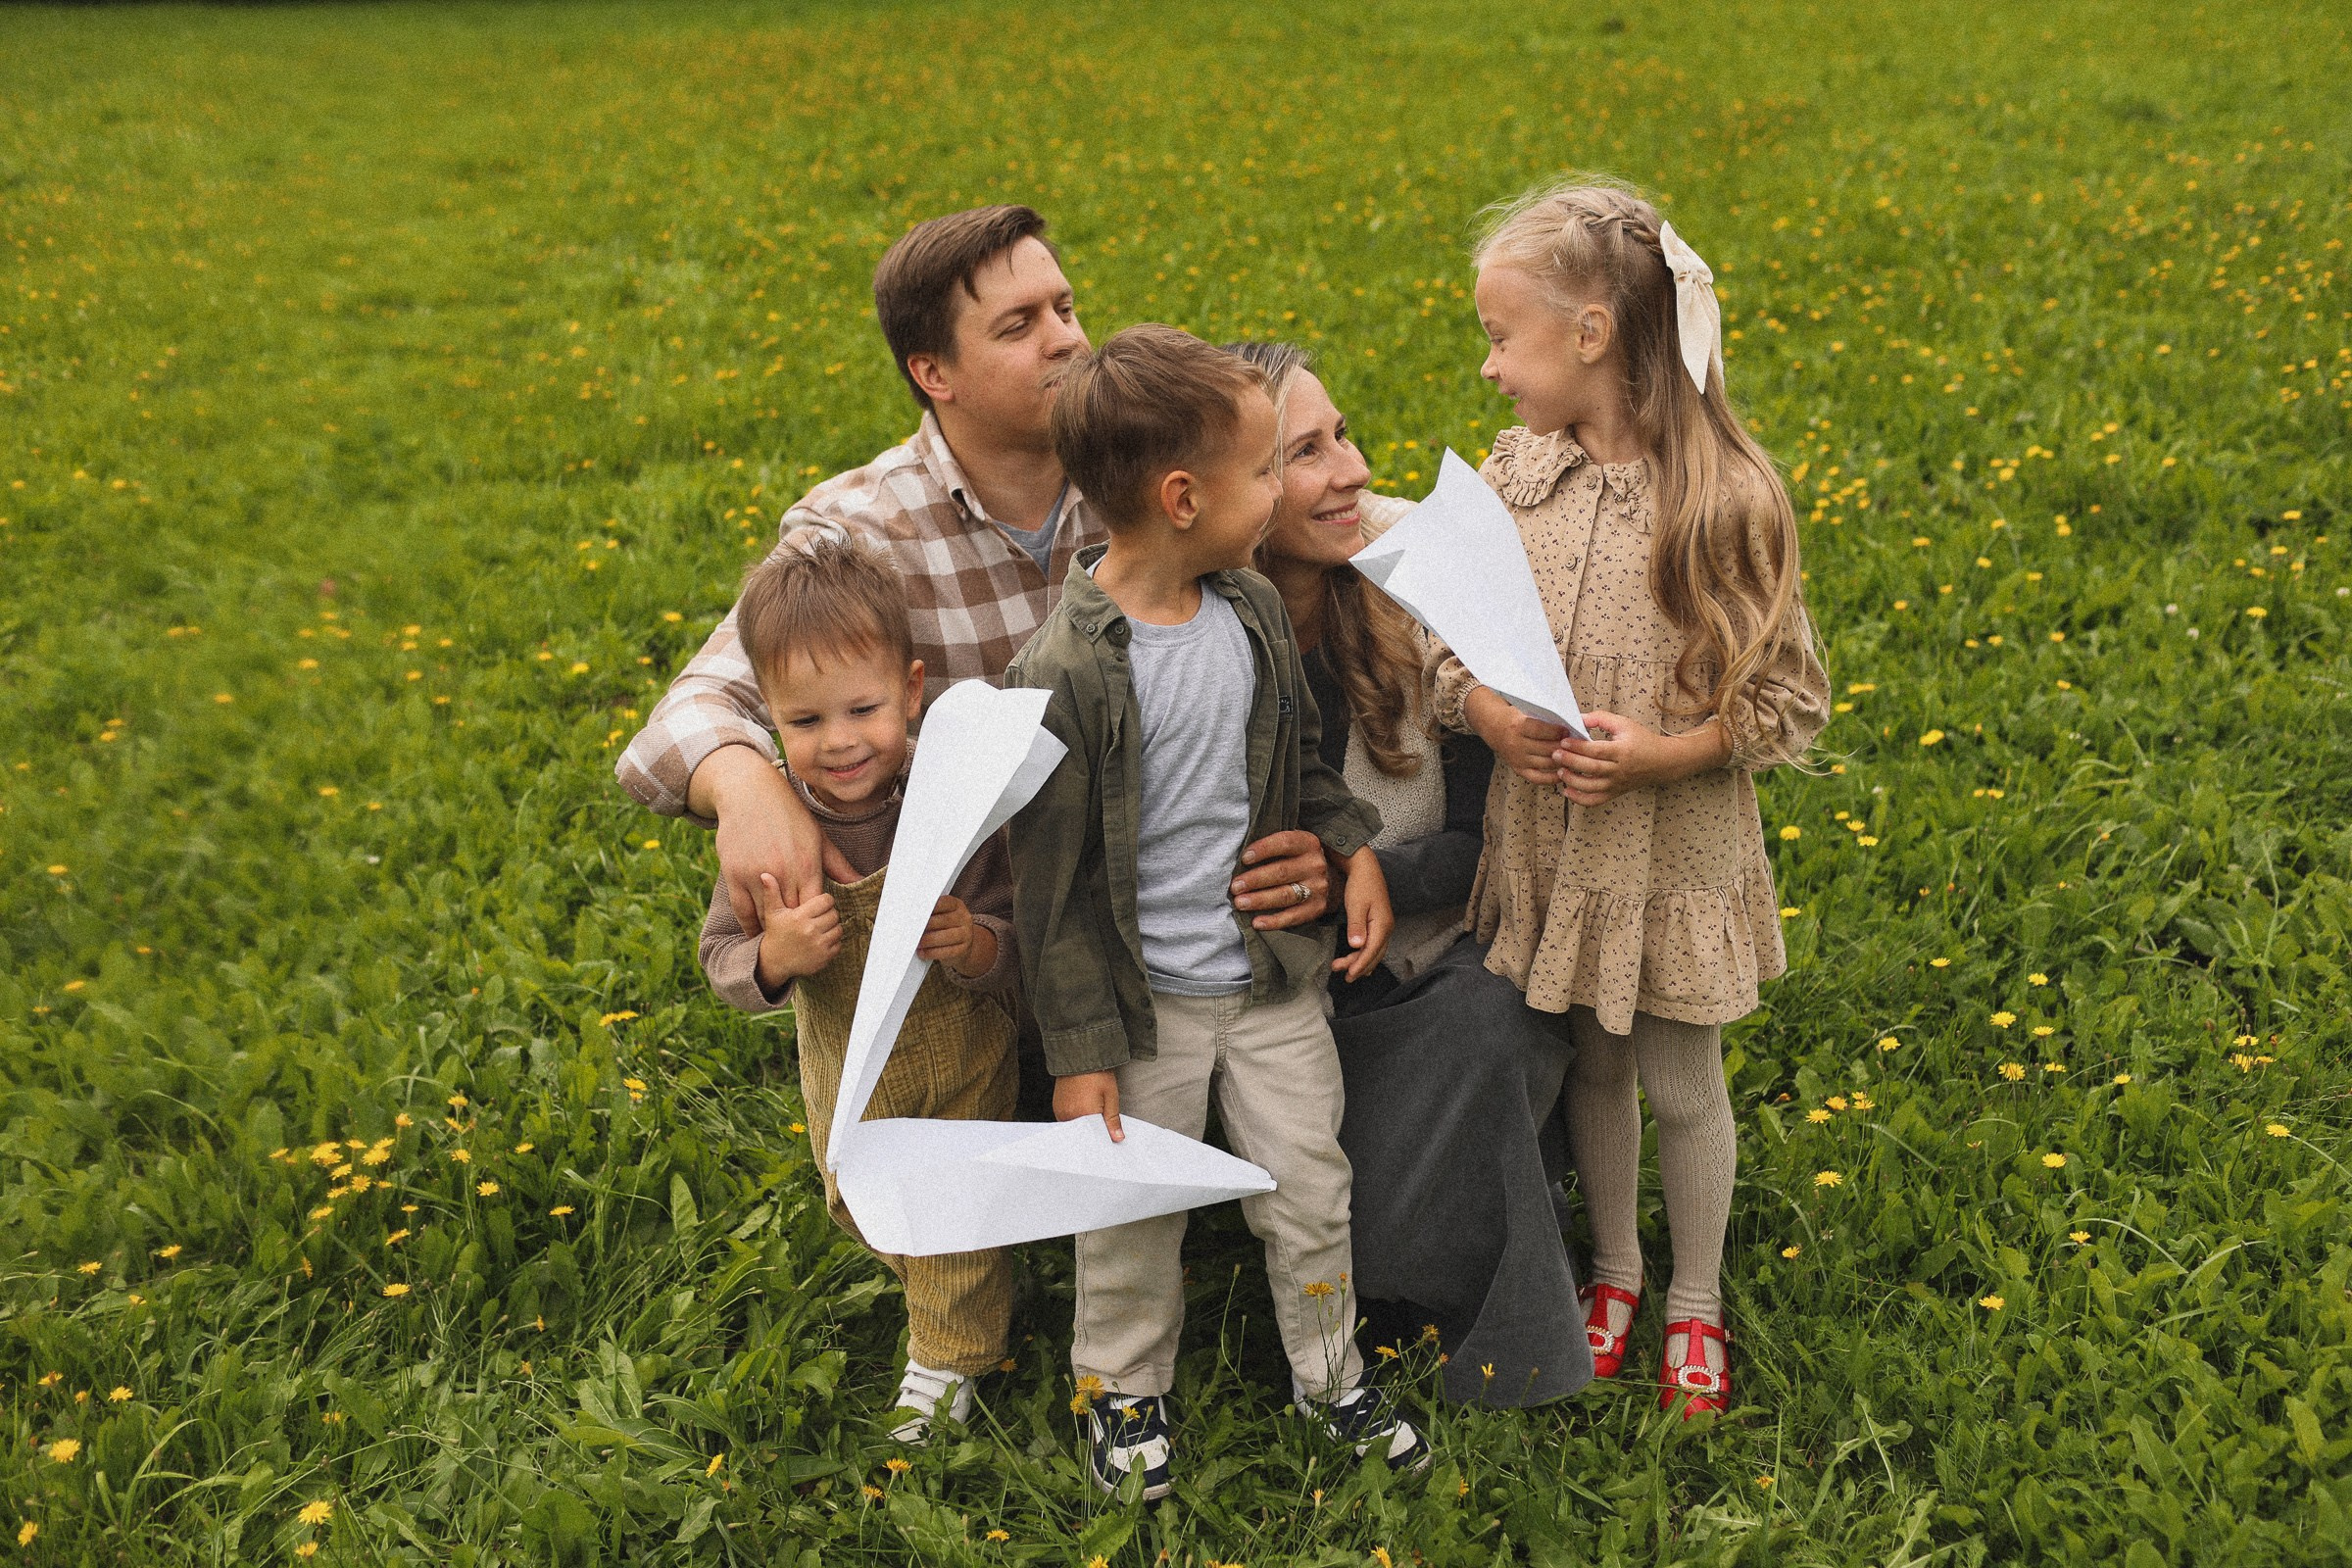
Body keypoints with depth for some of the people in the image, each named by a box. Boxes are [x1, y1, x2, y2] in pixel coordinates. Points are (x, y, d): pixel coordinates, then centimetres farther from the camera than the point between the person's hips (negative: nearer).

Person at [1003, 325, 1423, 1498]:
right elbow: (1053, 884, -16)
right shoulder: (1064, 674, -23)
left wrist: (1352, 845, -3)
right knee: (1134, 1222, 14)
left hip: (1274, 974, 5)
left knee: (1311, 1194, 17)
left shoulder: (1253, 608, -5)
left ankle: (1329, 1371, 41)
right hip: (1146, 1002, -5)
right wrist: (1079, 1050, -12)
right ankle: (1125, 1389, 40)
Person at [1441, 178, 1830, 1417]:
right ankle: (1614, 1268, 43)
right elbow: (1445, 635, 4)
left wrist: (1668, 753, -24)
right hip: (1548, 840, 3)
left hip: (1676, 849, -3)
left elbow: (1788, 698, -10)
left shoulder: (1727, 498, -17)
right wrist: (1486, 710, -17)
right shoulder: (1514, 475, -5)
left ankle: (1695, 1301, 37)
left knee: (1681, 1086, 13)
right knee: (1590, 1066, 20)